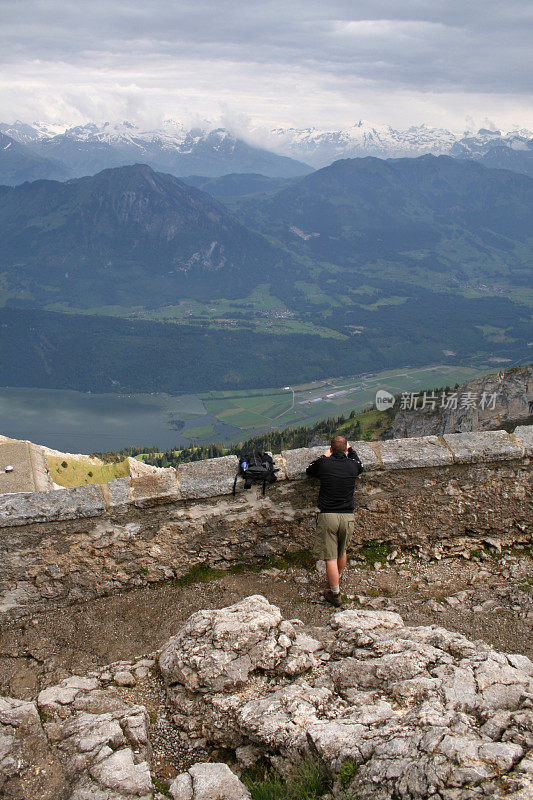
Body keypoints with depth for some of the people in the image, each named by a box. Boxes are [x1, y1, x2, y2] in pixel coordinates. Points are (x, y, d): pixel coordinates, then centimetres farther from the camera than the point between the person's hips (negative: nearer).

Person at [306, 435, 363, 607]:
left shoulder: (323, 463, -7)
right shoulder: (353, 465, 0)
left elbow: (309, 471, 15)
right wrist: (350, 450, 40)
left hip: (328, 516, -3)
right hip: (348, 516, 3)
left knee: (330, 557, 3)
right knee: (342, 551, 24)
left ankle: (335, 594, 8)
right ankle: (337, 579, 47)